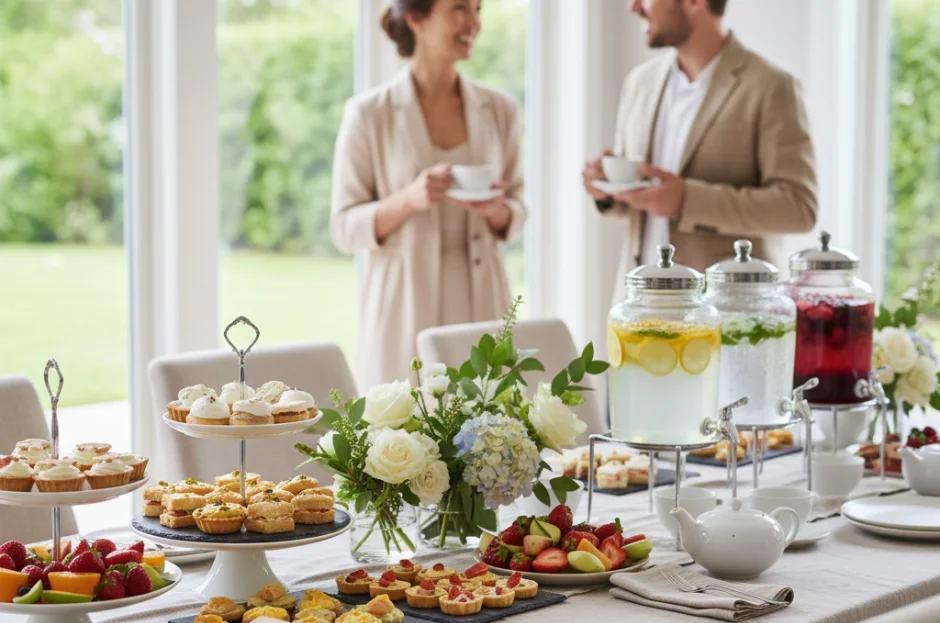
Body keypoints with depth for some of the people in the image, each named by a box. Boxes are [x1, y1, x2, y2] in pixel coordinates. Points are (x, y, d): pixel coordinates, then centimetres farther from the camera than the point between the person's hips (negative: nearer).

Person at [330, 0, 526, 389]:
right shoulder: (369, 113, -5)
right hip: (404, 311, -3)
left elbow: (516, 215, 12)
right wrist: (408, 200, -21)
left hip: (481, 303, 3)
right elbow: (345, 229, -4)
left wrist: (496, 211, -10)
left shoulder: (499, 109, 6)